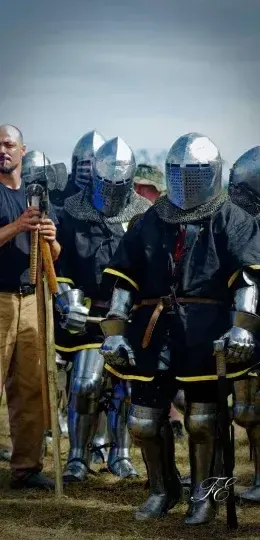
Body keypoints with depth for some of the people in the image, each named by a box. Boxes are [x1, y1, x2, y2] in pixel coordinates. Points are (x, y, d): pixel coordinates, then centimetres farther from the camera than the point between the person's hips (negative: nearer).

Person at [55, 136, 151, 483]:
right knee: (86, 384, -8)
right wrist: (68, 300, -7)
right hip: (91, 311, -1)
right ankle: (78, 457, 4)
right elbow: (61, 261, 3)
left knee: (124, 386, 6)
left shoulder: (144, 214, 3)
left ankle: (120, 454, 20)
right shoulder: (75, 211, 0)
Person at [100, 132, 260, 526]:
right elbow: (122, 276, 14)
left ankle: (203, 495, 18)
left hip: (205, 333, -4)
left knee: (202, 419, 1)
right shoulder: (152, 221, 16)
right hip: (154, 331, 4)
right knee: (144, 420, 4)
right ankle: (163, 490, 24)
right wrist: (115, 330, 5)